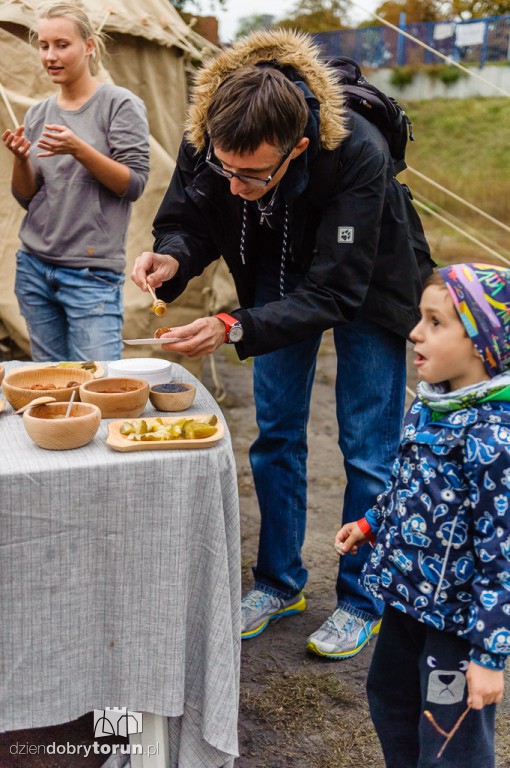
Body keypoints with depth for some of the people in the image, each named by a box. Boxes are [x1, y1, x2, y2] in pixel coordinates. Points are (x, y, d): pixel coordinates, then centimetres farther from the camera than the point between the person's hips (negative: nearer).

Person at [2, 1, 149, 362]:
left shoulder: (121, 104, -3)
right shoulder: (38, 113, 11)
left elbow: (134, 184, -8)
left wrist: (79, 149, -20)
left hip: (92, 273, -5)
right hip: (34, 266, 5)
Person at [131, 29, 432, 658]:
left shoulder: (358, 154, -39)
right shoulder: (207, 139, -26)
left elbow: (335, 293, -37)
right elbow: (187, 218, -10)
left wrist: (234, 328, -47)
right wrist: (172, 257, -34)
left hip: (369, 285, -4)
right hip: (281, 280, 4)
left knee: (367, 450, -1)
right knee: (276, 436, 9)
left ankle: (362, 602, 17)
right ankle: (280, 583, 26)